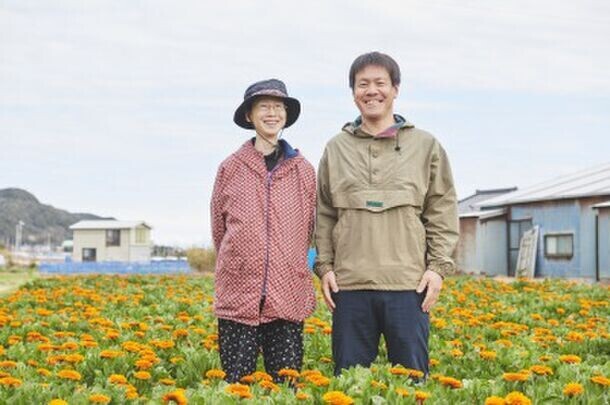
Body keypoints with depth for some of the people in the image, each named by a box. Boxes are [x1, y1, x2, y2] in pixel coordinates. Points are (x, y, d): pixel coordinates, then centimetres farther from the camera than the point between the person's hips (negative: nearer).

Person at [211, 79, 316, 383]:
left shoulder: (303, 170, 6)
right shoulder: (230, 168, 3)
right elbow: (218, 227, 12)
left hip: (289, 297, 1)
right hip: (238, 295, -1)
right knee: (236, 383, 1)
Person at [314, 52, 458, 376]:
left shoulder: (425, 146, 7)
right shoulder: (336, 149, 11)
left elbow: (442, 211, 6)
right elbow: (324, 214, 13)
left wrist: (439, 266, -2)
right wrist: (324, 266, 4)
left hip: (409, 284, -1)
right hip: (349, 284, 1)